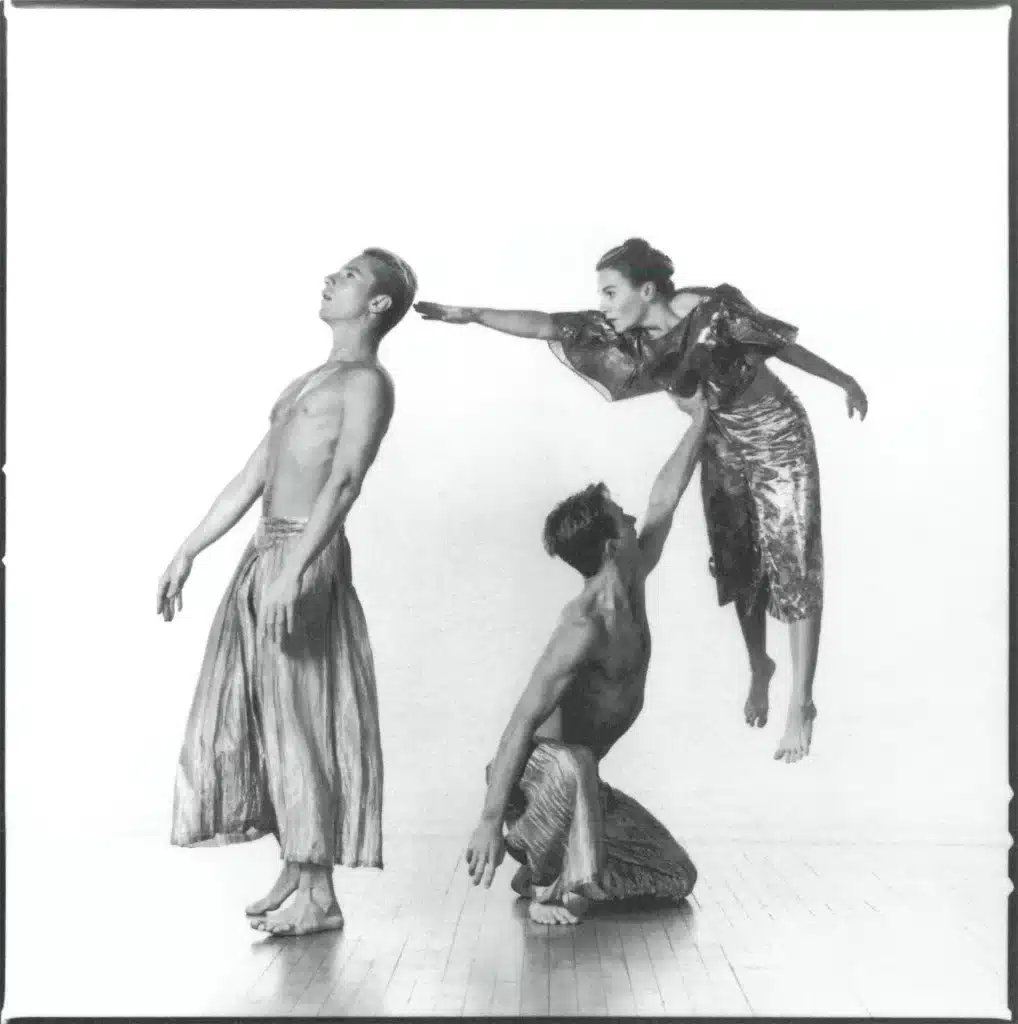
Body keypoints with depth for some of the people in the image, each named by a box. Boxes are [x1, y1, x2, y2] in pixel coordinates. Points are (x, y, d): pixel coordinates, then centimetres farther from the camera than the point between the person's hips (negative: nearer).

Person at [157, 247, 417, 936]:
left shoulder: (367, 382, -4)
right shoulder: (307, 382, 22)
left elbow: (344, 483, -18)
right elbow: (252, 479, 22)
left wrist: (291, 573, -27)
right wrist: (189, 552, 19)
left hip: (308, 561, -9)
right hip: (263, 557, 9)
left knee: (300, 720, -6)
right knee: (253, 717, 9)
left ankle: (320, 894, 4)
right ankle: (295, 872, 18)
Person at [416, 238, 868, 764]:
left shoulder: (713, 311, -26)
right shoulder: (628, 333, -12)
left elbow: (781, 344, -13)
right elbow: (548, 325, -16)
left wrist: (842, 380, 0)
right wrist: (471, 315, -23)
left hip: (779, 438, -5)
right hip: (723, 444, 5)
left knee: (793, 569, -5)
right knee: (739, 566, 13)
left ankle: (801, 705, 2)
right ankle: (758, 670, 36)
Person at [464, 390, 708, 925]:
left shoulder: (629, 589, -2)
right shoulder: (586, 627, -27)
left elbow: (663, 504, 9)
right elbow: (523, 722, -33)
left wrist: (699, 421, 18)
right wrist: (490, 820, -37)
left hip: (570, 776, 9)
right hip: (531, 775, -9)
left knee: (676, 879, 10)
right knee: (569, 764, -44)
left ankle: (540, 865, 17)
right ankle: (546, 886, -20)